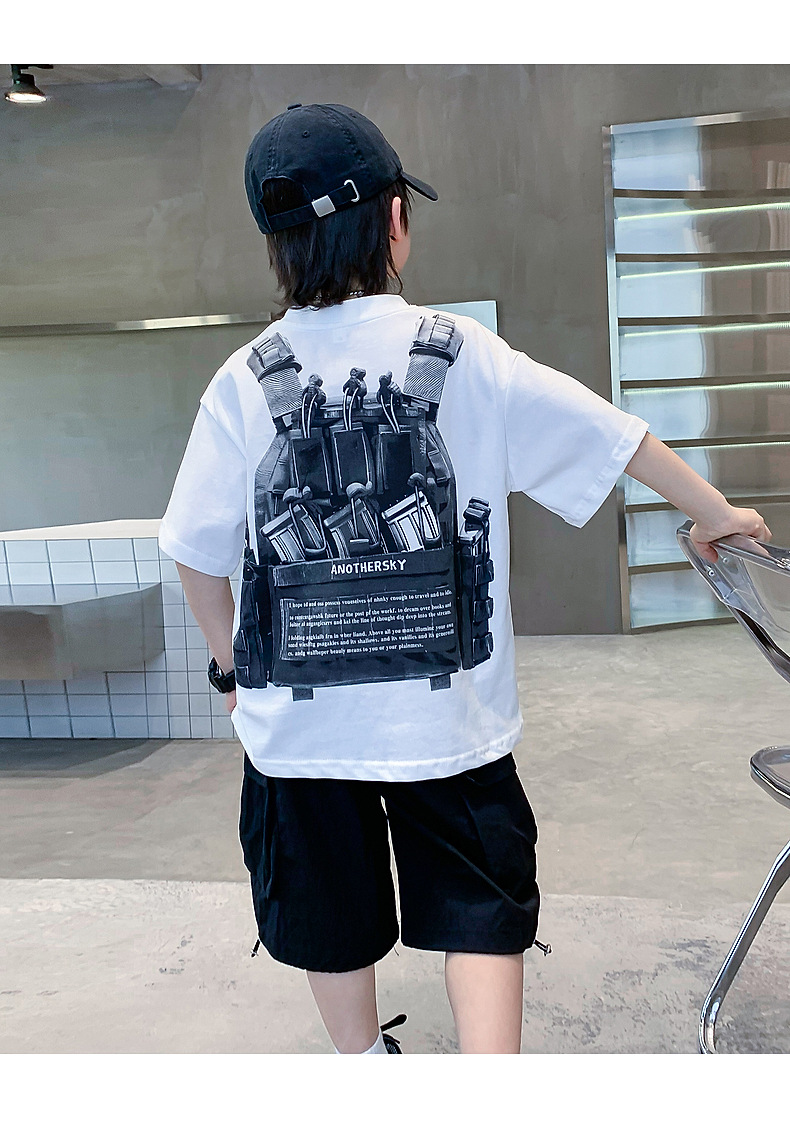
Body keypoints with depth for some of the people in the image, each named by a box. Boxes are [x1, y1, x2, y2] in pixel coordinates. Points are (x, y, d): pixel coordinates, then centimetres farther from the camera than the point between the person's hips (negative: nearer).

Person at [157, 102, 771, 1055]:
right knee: (479, 912, 17)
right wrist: (714, 512, 18)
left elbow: (197, 551, 0)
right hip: (446, 713, -1)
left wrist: (230, 662, 16)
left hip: (299, 719, 2)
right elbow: (621, 441, 1)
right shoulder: (466, 358, -8)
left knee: (330, 919, 22)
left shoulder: (244, 381, -6)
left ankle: (363, 1056, 43)